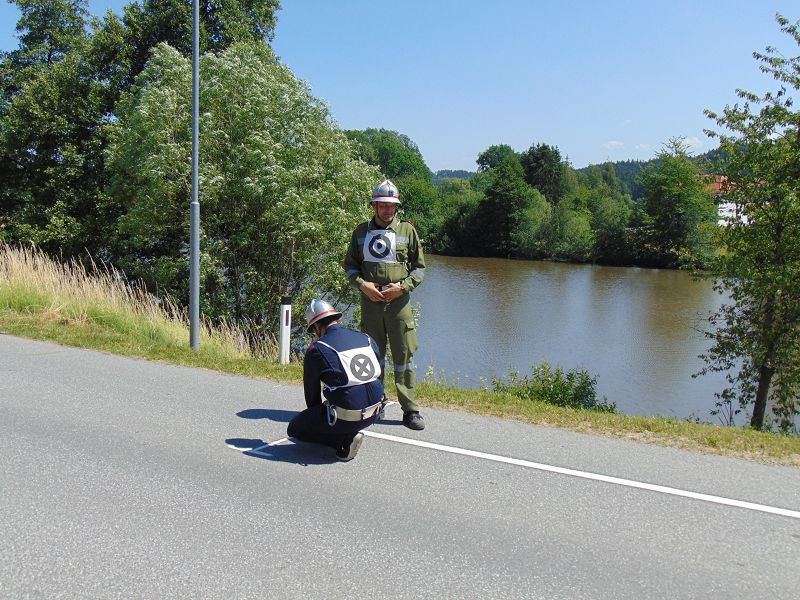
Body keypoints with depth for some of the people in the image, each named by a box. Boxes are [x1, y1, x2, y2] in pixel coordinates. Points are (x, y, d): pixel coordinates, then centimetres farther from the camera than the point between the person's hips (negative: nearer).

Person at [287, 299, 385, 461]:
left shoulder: (317, 349, -5)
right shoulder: (366, 339, 9)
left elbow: (311, 392, 7)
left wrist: (316, 416, 25)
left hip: (347, 416, -7)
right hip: (374, 414, 7)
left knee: (294, 429, 13)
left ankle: (345, 440, -3)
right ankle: (350, 433, 15)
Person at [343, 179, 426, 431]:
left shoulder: (407, 230, 5)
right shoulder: (361, 232, 10)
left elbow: (419, 267, 7)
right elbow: (349, 264, 13)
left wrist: (402, 286, -9)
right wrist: (362, 284, -5)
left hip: (399, 301, -2)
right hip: (370, 300, 2)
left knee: (403, 355, -2)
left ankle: (410, 410, 4)